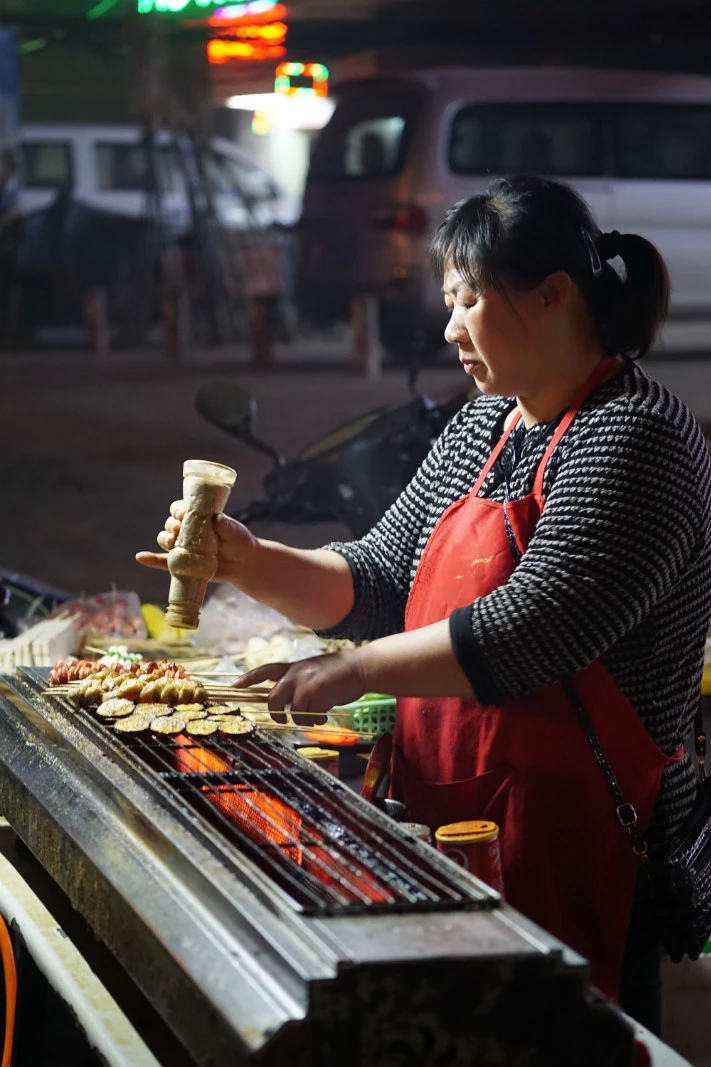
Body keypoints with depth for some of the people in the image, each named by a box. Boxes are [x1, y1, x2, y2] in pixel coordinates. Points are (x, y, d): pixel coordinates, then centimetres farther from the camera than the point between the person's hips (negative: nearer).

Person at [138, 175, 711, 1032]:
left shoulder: (636, 434, -14)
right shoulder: (483, 424, 13)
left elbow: (533, 630, -23)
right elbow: (380, 579, 14)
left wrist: (357, 670, -19)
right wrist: (250, 565, -2)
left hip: (573, 844, -8)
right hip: (446, 817, 8)